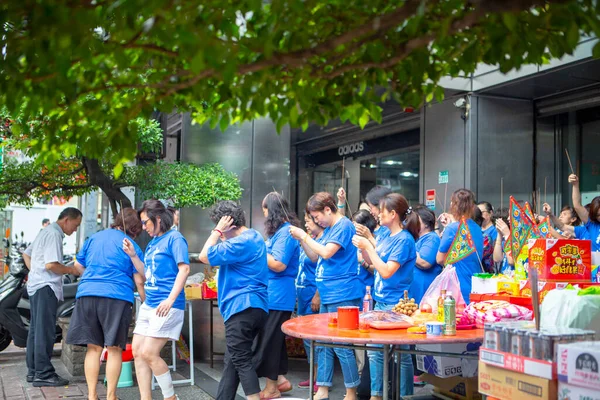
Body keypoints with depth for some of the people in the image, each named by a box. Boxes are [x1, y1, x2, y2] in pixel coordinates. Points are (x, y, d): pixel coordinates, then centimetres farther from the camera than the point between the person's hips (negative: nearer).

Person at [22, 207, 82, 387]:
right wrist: (70, 270, -8)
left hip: (36, 285, 11)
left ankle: (33, 370, 19)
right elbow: (51, 264, -21)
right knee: (45, 331, -9)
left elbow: (26, 254, 26)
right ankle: (43, 374, -7)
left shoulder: (46, 231, 20)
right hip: (46, 286, -11)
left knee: (36, 329, 13)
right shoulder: (54, 234, -13)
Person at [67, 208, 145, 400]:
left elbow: (78, 265, 27)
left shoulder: (94, 238, 17)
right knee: (114, 349, 2)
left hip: (87, 294, 4)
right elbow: (139, 281, -1)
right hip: (117, 297, -4)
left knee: (93, 348, 9)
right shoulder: (132, 248, 5)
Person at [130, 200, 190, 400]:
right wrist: (133, 255, 8)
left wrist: (170, 299, -25)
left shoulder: (174, 238, -8)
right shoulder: (152, 242, 16)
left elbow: (184, 269, -18)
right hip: (148, 305, 9)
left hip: (167, 306, -9)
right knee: (137, 351, 6)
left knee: (149, 353, -12)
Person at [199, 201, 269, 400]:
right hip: (253, 306, 11)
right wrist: (221, 234, 12)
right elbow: (227, 254, 25)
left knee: (241, 360, -5)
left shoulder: (241, 242, -17)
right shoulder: (253, 237, 15)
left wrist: (217, 230, -8)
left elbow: (205, 256, -15)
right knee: (232, 360, 14)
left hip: (242, 308, -10)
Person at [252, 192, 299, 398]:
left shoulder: (285, 233, -16)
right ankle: (280, 379, 27)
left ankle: (271, 387, 8)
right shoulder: (281, 231, 15)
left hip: (277, 297, -10)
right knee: (273, 339, 17)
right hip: (275, 295, 10)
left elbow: (278, 264, -22)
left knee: (268, 341, -2)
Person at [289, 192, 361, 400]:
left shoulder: (344, 226, -13)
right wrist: (302, 239, 3)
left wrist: (304, 236, -14)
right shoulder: (328, 229, 15)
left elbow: (326, 253, -23)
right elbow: (317, 257, 16)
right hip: (328, 296, 10)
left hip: (342, 296, -10)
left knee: (341, 345, -4)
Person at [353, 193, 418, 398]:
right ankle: (376, 394, 24)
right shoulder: (388, 237, 9)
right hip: (381, 301, 9)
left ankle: (405, 395, 12)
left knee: (400, 354, 1)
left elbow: (386, 271, -21)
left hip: (396, 304, -9)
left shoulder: (404, 239, -16)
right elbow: (374, 263, 17)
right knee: (375, 350, 14)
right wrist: (363, 247, 2)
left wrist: (368, 247, -18)